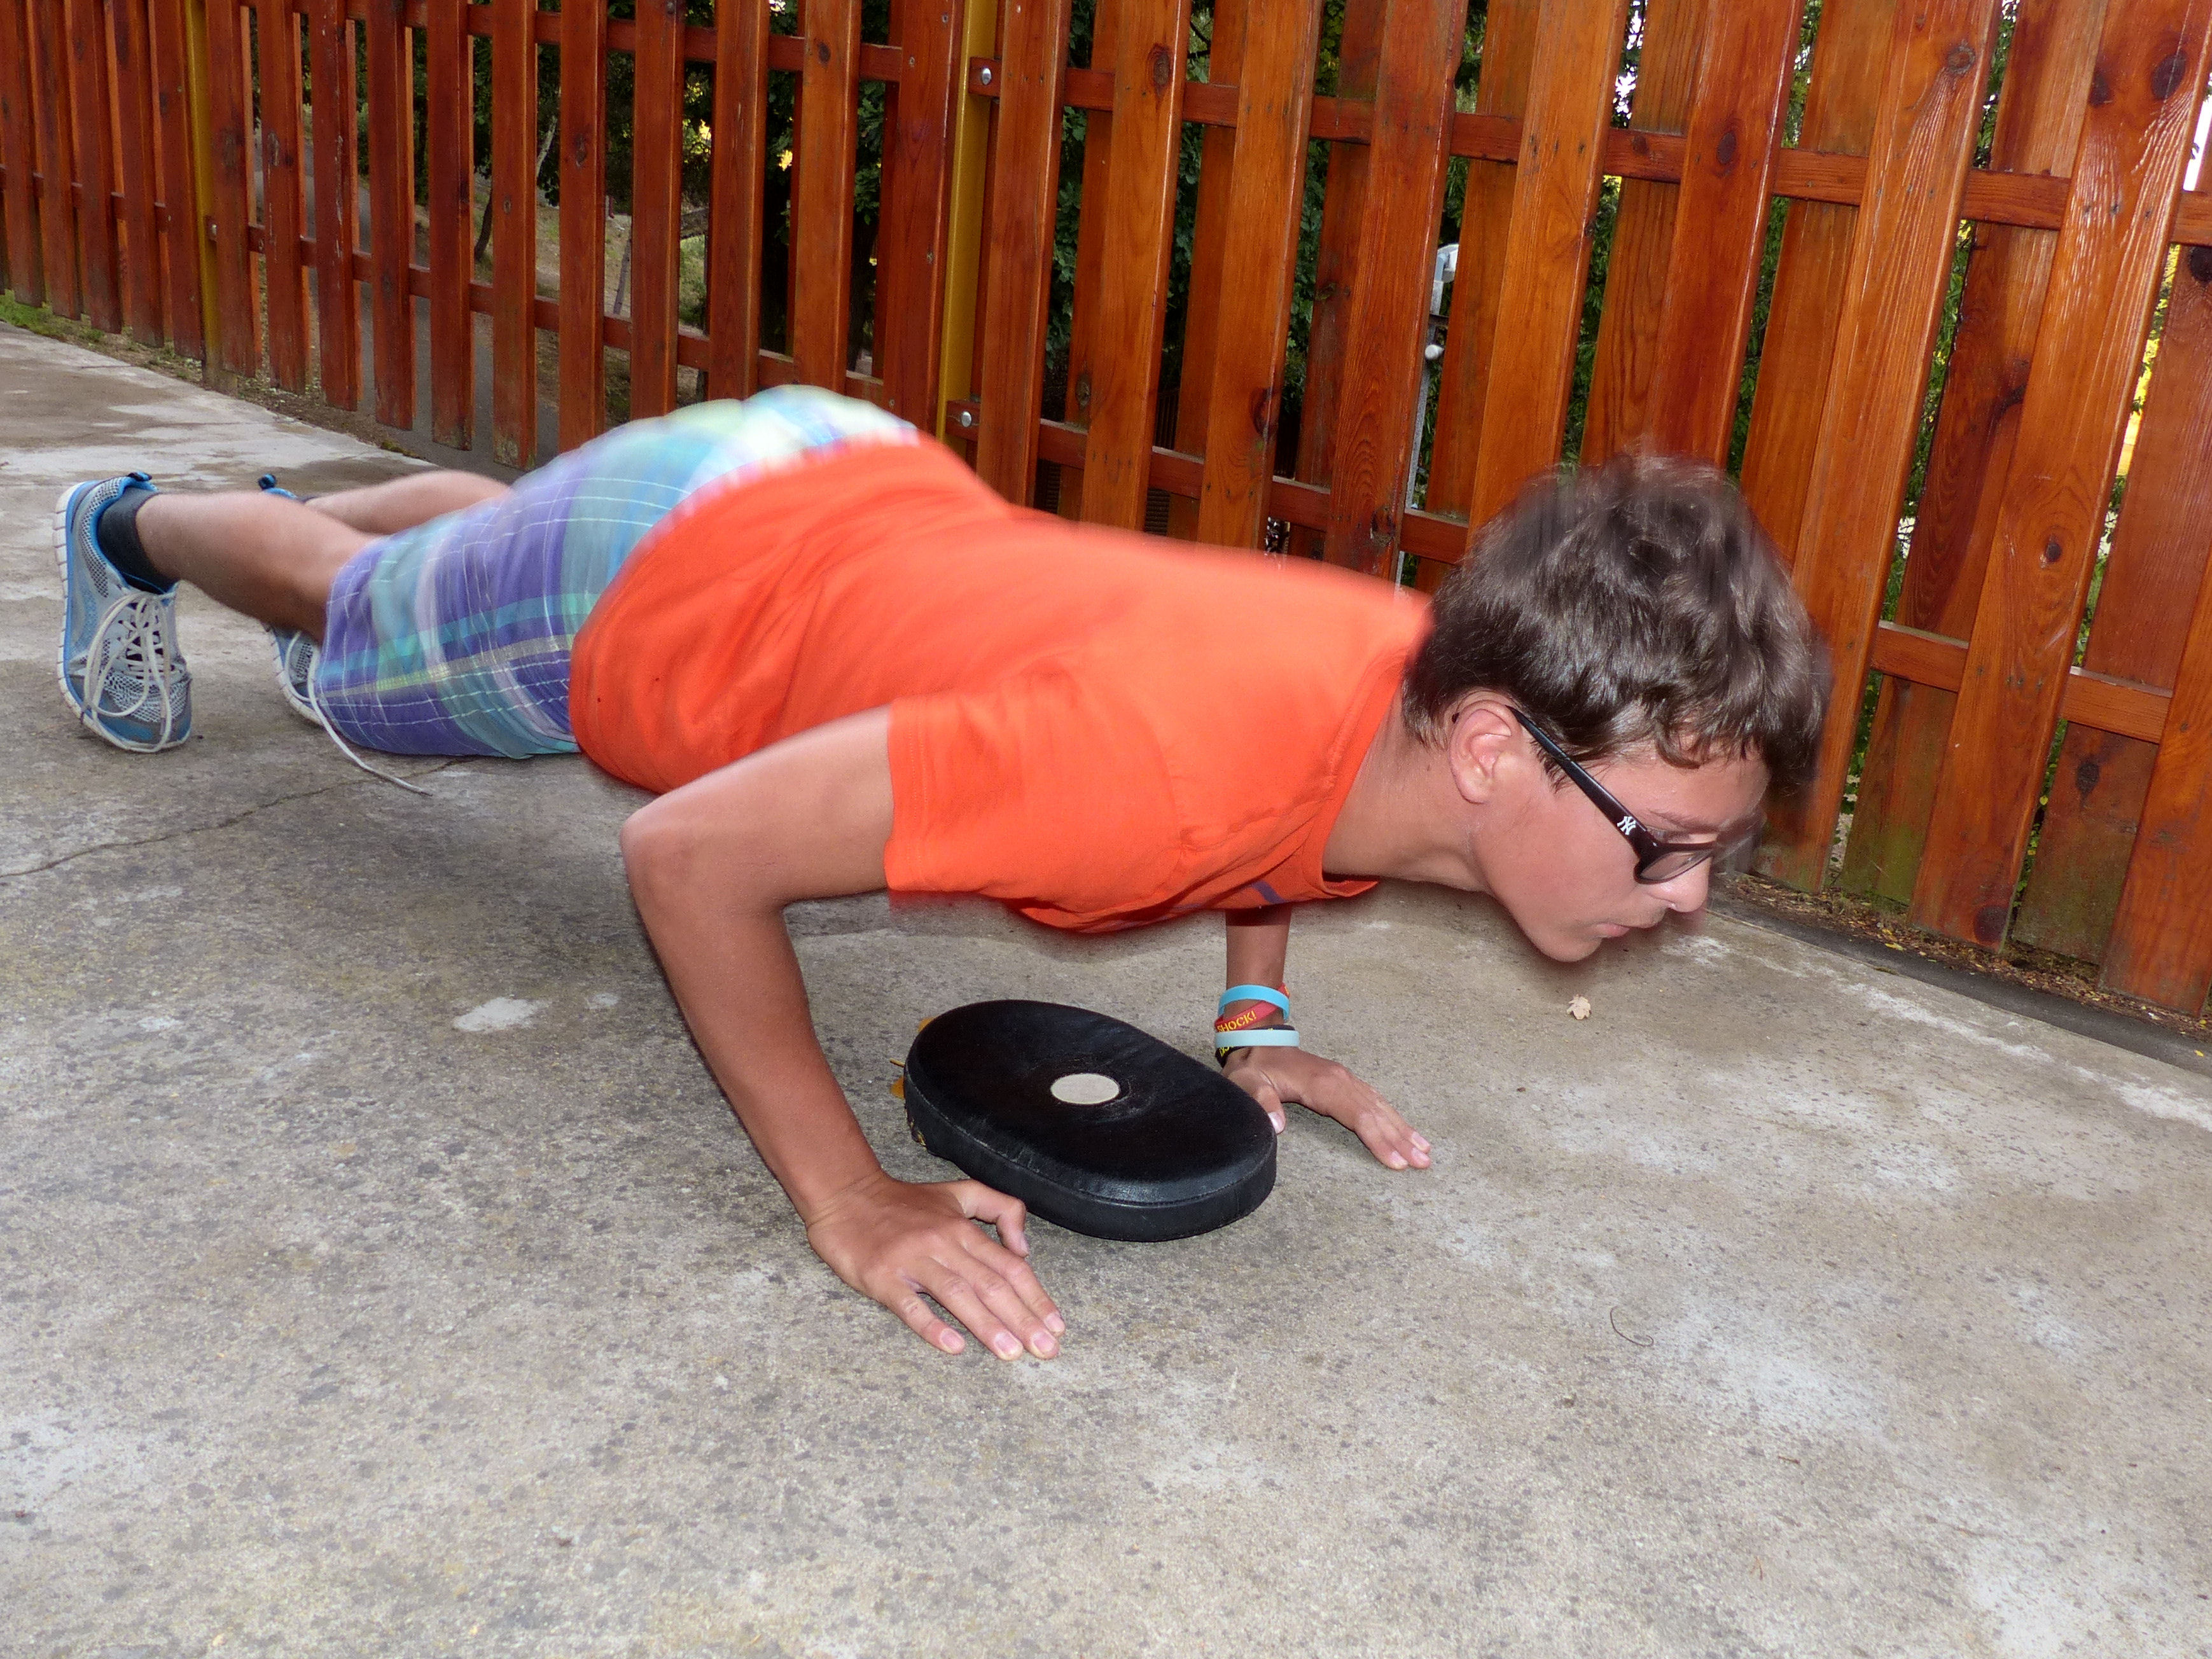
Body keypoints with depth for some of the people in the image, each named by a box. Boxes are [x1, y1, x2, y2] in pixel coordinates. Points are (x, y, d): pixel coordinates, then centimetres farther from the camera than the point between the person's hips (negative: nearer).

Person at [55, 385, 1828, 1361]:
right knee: (358, 627, 29)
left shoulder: (1438, 675, -23)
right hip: (647, 582, -6)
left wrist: (1258, 1018, -3)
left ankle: (324, 518, 71)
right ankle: (138, 527, 61)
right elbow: (694, 852, -38)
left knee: (490, 530, 39)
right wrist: (850, 1206, -33)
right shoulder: (1160, 756, -47)